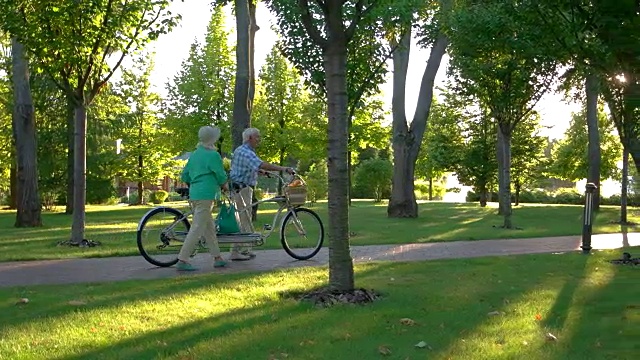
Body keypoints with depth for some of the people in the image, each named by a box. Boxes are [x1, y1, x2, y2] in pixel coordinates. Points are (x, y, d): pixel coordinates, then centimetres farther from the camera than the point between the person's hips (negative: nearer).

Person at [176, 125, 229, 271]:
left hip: (194, 194, 9)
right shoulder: (213, 155, -9)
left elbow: (184, 176, 17)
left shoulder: (194, 154, 15)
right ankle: (182, 260, -9)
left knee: (209, 227, 15)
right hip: (206, 195, -9)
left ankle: (217, 258, 22)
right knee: (197, 228, -7)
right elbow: (221, 176, -8)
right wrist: (225, 186, 12)